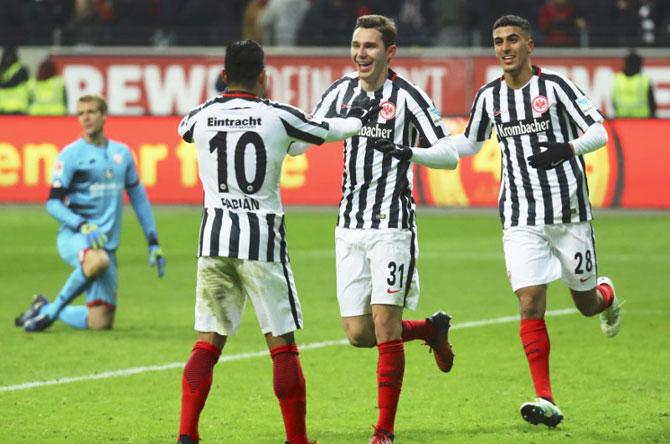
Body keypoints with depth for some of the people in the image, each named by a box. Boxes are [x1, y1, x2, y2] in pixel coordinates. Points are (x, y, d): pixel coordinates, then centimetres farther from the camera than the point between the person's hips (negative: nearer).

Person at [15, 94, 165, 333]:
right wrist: (82, 226, -22)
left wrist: (153, 243, 17)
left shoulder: (122, 153, 13)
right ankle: (52, 309, -22)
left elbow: (138, 198, 21)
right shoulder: (71, 154, -2)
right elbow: (53, 203, -6)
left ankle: (45, 309, 23)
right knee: (98, 260, -42)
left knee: (101, 322, -2)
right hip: (73, 236, -5)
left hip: (106, 244, 5)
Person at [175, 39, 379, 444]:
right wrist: (358, 119, 33)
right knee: (282, 344, 3)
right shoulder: (278, 116, -4)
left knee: (209, 341, 8)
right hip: (262, 238, -3)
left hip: (214, 238, 3)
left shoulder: (202, 117, 2)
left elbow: (184, 129, 27)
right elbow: (326, 131, 12)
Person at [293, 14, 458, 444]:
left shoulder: (407, 96, -8)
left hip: (392, 225, -6)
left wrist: (407, 151, -28)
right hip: (350, 226, 6)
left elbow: (449, 155, -10)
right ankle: (433, 329, 31)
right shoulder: (341, 91, 8)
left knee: (384, 322, -12)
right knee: (358, 333, 3)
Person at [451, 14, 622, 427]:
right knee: (530, 304, -12)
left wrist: (568, 148, -30)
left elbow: (599, 131, -10)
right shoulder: (489, 96, 6)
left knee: (585, 304, 9)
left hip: (568, 211, -2)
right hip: (522, 219, 2)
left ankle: (606, 295, 49)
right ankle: (546, 401, -11)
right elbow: (470, 142, 22)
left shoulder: (554, 86, -7)